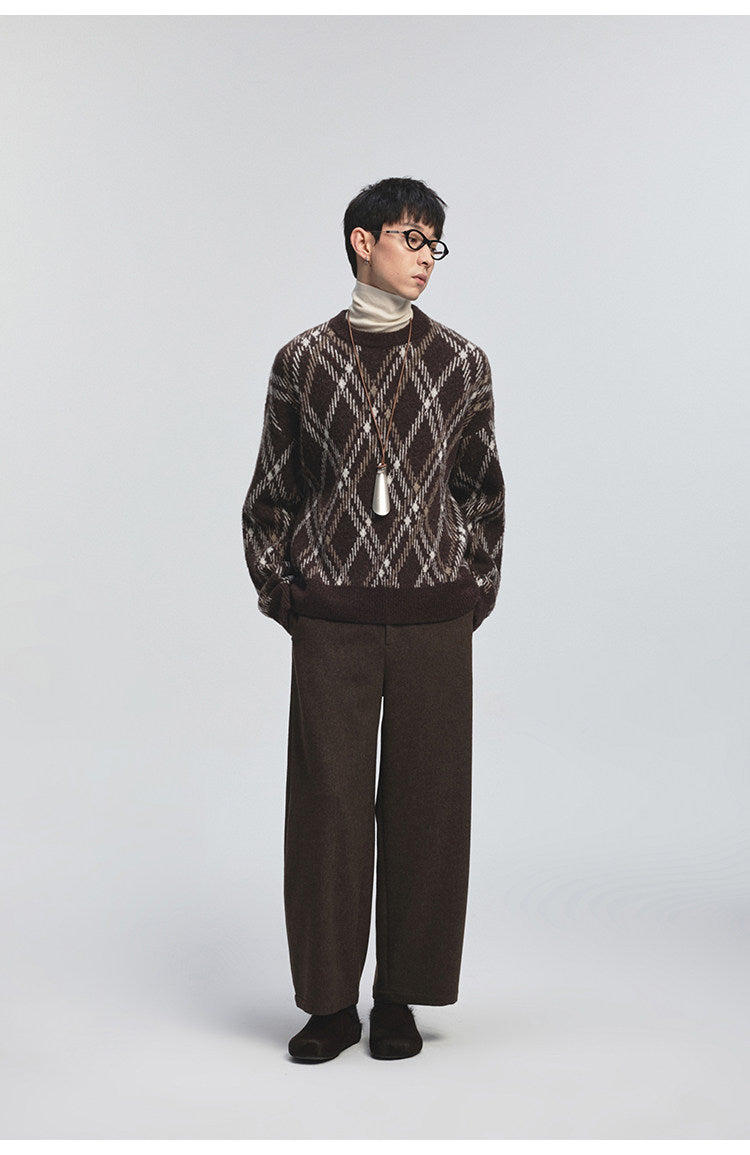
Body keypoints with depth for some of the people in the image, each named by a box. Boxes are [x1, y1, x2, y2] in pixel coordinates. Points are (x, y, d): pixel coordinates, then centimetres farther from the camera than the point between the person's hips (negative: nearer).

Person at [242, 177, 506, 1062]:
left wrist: (475, 591, 6)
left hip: (435, 620, 1)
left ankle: (401, 997, 18)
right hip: (333, 618, -1)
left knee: (424, 801, 5)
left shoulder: (459, 364, 6)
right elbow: (271, 492, 9)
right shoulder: (303, 363, 3)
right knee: (328, 800, 2)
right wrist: (280, 591, 4)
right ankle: (331, 1002, 15)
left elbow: (484, 490, 12)